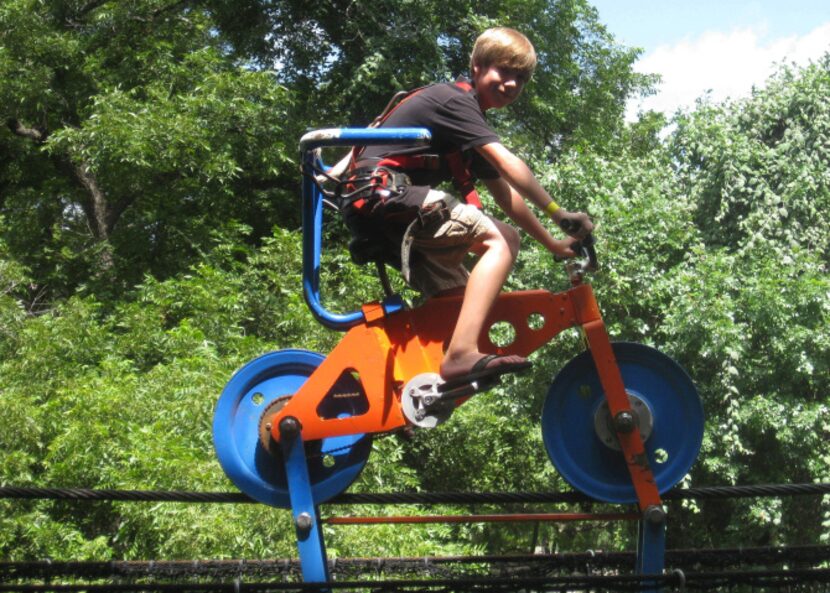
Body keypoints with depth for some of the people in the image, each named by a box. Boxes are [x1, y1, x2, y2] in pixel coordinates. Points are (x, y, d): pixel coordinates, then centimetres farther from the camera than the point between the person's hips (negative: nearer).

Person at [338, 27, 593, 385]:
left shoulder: (472, 126, 24)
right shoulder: (454, 100, -6)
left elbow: (506, 196, 23)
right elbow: (509, 166, -17)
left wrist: (554, 245, 19)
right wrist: (560, 214, -17)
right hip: (384, 191, -10)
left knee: (459, 296, 12)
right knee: (503, 240, -19)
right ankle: (462, 354, -31)